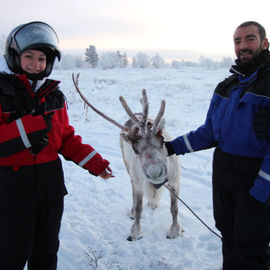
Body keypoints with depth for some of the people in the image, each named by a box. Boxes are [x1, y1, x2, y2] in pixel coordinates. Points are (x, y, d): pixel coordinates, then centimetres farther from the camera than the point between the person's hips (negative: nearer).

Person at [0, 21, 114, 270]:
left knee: (47, 249, 19)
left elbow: (66, 137, 10)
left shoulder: (54, 95, 6)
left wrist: (94, 163, 2)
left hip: (51, 181, 5)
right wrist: (25, 129, -28)